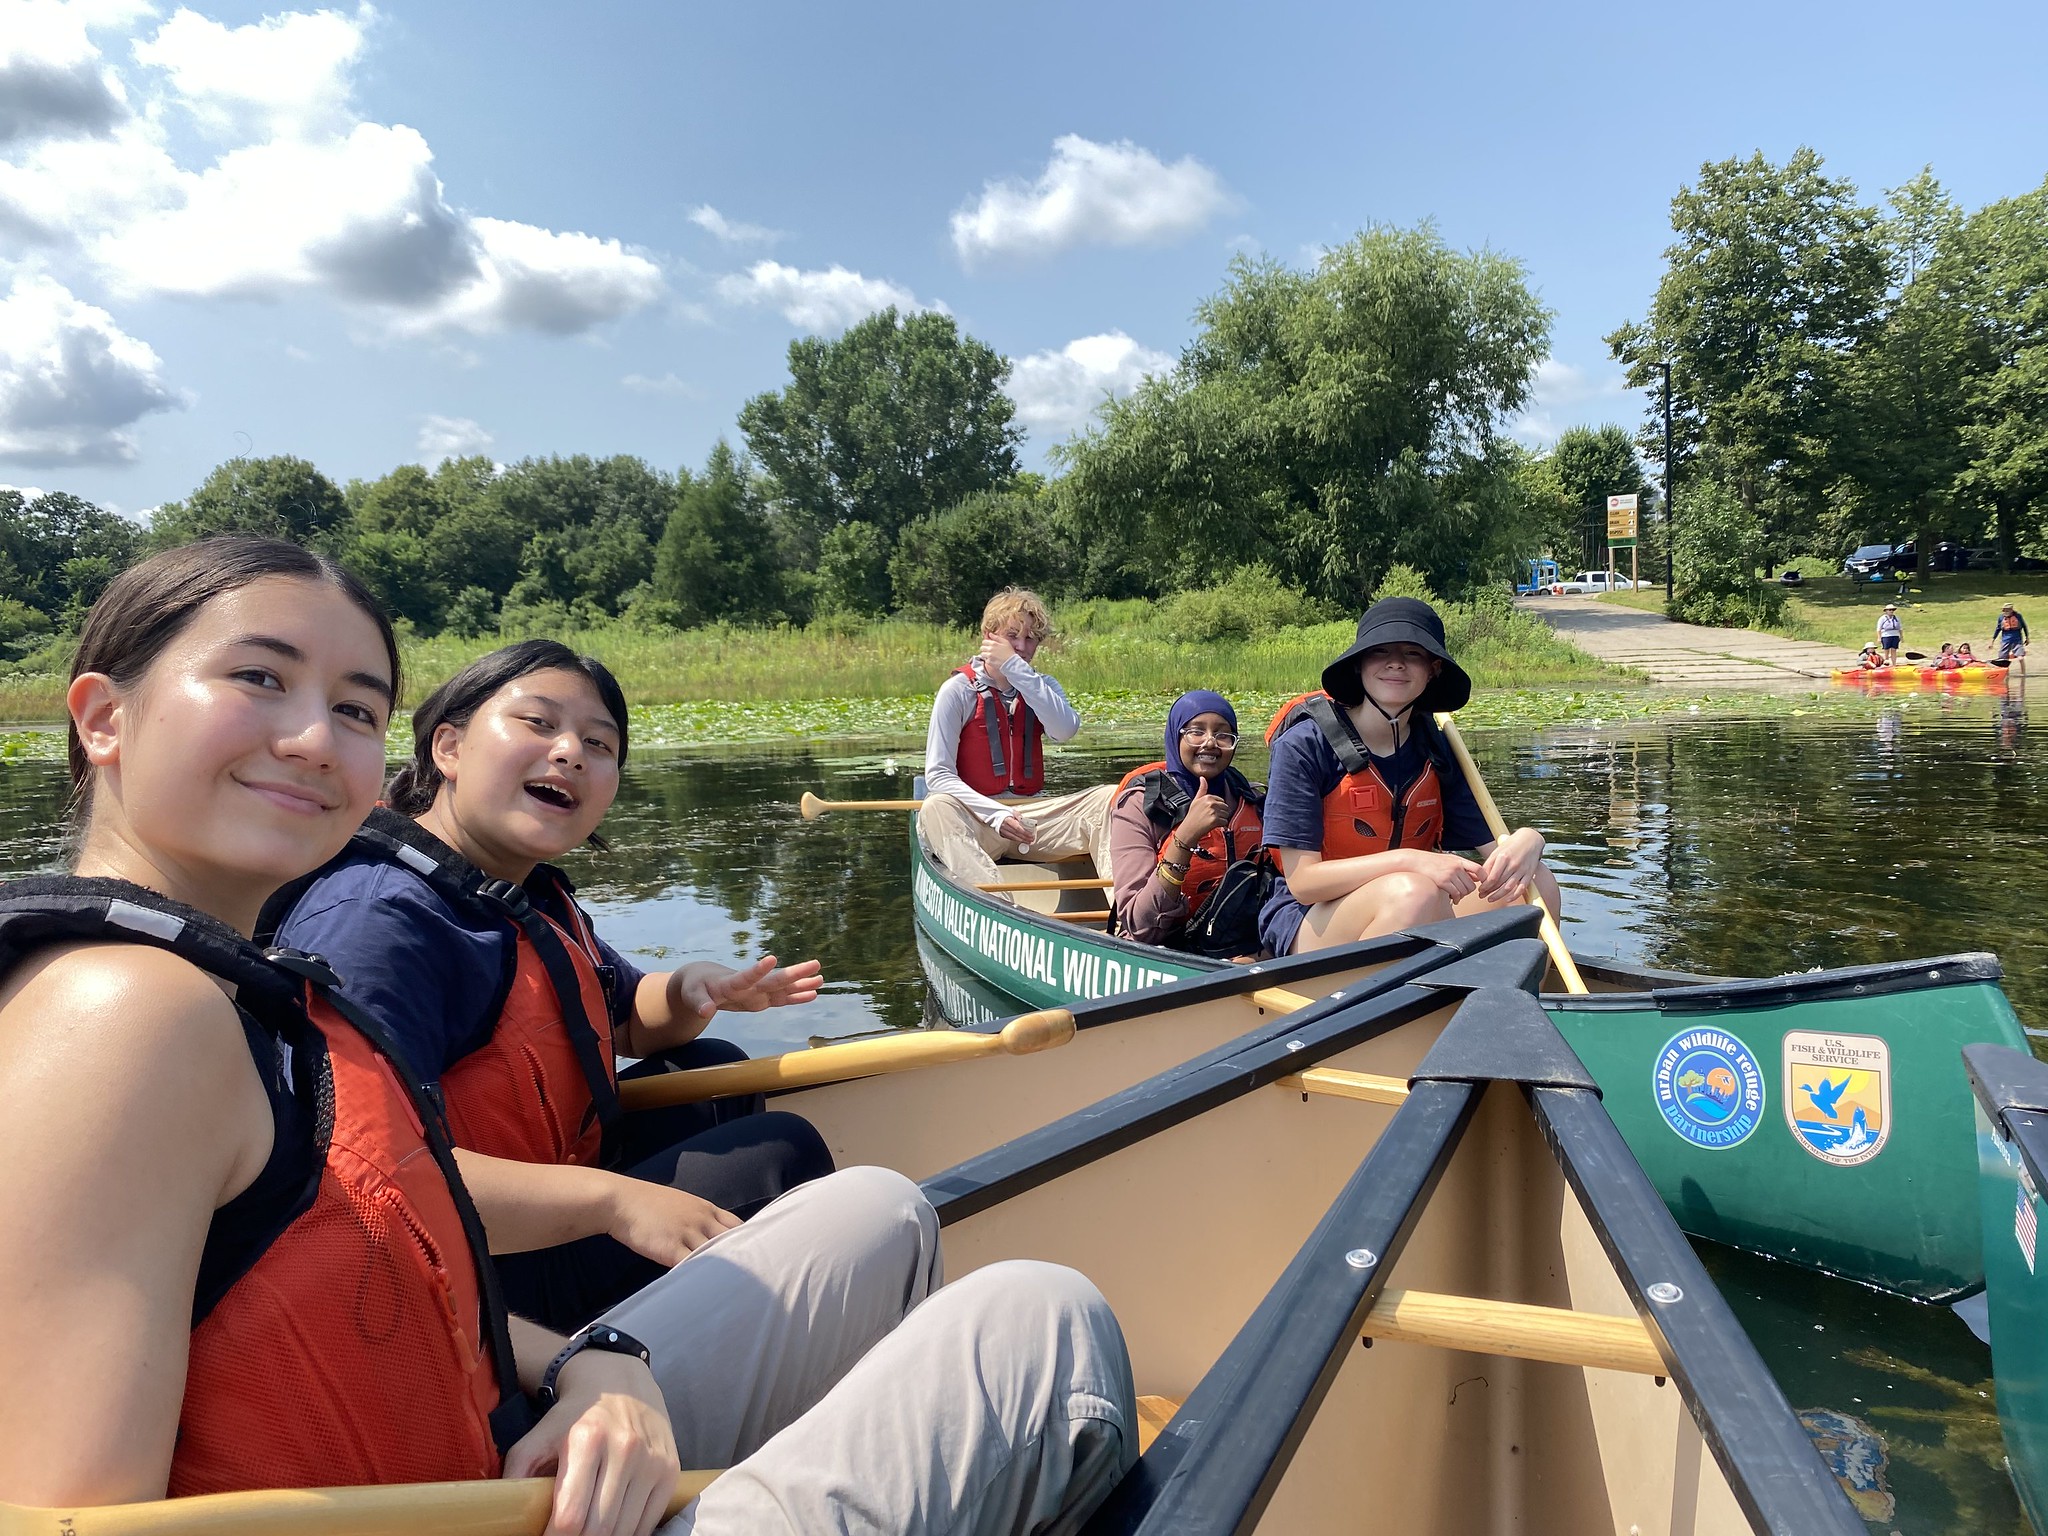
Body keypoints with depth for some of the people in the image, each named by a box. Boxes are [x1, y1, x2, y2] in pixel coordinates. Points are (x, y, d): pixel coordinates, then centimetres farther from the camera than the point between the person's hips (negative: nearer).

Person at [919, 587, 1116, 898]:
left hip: (1033, 816, 4)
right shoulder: (958, 690, 0)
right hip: (976, 820, -4)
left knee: (1109, 797, -19)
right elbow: (938, 774, -8)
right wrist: (997, 815, -22)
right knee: (936, 808, -36)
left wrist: (1016, 669, -13)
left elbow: (1065, 730, -11)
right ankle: (998, 904, -57)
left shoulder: (1042, 687, 14)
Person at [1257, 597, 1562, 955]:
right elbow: (1302, 880, -18)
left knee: (1535, 880, -13)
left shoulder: (1435, 750, 4)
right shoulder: (1304, 745, -14)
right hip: (1308, 923, -6)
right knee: (1414, 893, -35)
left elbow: (1489, 846, 2)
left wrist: (1526, 841, -23)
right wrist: (1408, 860, -30)